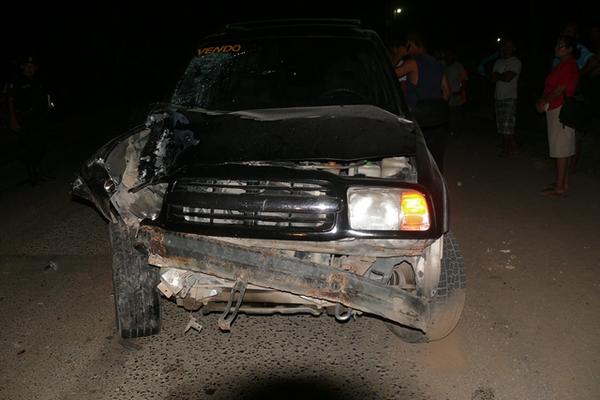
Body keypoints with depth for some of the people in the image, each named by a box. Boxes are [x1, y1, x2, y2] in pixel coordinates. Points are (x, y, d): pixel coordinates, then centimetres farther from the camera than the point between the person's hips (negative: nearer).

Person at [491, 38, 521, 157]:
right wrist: (502, 75, -9)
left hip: (510, 97, -6)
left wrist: (498, 75, 1)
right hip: (498, 96, 7)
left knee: (507, 125, -8)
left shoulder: (516, 62, -2)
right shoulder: (498, 62, 18)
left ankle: (507, 148, 0)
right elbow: (493, 79, 8)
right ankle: (512, 144, 17)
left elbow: (508, 77, -14)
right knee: (501, 124, 6)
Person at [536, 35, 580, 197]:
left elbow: (560, 89, -18)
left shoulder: (569, 66, -13)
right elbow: (551, 88, 17)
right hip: (556, 110, 10)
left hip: (561, 110, -10)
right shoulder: (563, 65, 18)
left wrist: (543, 102, -7)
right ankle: (563, 183, 20)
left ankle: (560, 187, -4)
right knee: (564, 149, 13)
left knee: (561, 150, -8)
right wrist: (543, 101, 2)